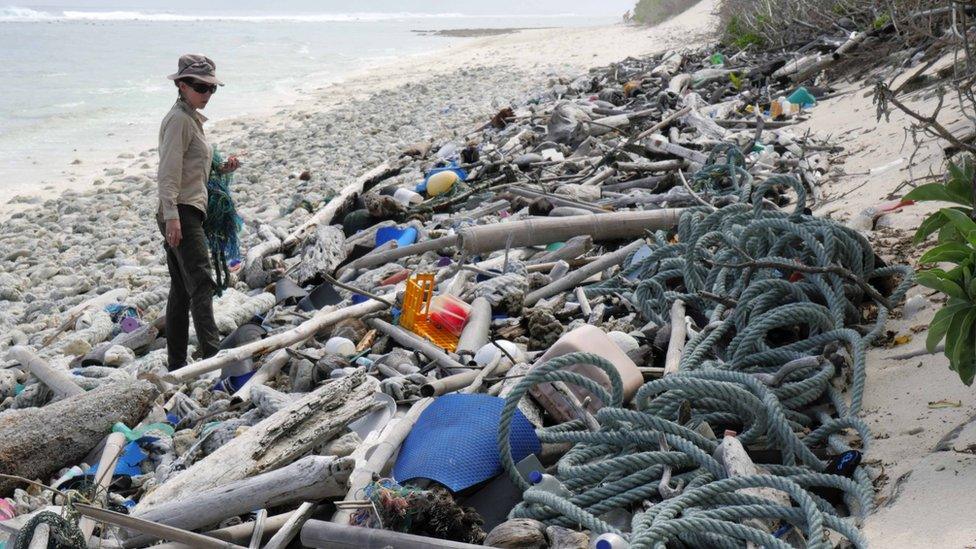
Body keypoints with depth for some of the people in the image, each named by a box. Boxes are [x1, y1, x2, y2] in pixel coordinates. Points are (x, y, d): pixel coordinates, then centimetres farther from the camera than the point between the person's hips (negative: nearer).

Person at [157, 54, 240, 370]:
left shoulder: (192, 118, 21)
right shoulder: (180, 119, -9)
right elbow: (169, 171, -18)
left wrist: (220, 169, 10)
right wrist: (172, 216, -26)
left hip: (187, 213, 10)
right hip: (181, 213, -10)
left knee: (181, 290, 11)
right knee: (201, 283, -19)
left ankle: (177, 365, 15)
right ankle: (211, 353, -28)